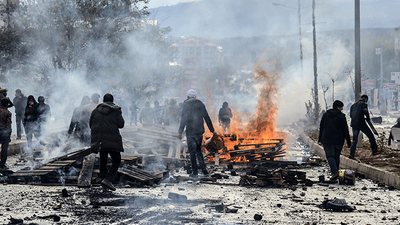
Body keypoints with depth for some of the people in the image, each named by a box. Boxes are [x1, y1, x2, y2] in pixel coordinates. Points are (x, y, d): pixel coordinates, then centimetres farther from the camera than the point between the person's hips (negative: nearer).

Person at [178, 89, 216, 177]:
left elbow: (184, 119, -11)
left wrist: (180, 131, -8)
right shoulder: (200, 104, 8)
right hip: (200, 131, 5)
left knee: (192, 152, 0)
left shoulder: (186, 105, -7)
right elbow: (207, 118, 11)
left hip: (190, 132, -5)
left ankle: (195, 172, 0)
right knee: (198, 150, 17)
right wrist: (212, 130, 17)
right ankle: (203, 168, 8)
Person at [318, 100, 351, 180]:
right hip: (339, 141, -1)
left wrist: (320, 138, 20)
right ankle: (336, 171, 19)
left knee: (330, 156, -4)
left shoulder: (325, 115, 7)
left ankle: (334, 172, -22)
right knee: (337, 156, 14)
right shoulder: (341, 116, -5)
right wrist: (348, 142, 2)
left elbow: (321, 128, 12)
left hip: (327, 140, 1)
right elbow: (345, 130, -4)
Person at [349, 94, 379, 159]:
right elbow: (365, 111, -16)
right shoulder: (363, 104, 1)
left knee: (355, 140, 8)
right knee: (370, 136, 9)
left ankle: (351, 154, -3)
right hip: (361, 123, -6)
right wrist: (368, 119, 1)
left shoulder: (353, 105, 21)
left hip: (353, 124, 6)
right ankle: (374, 150, 11)